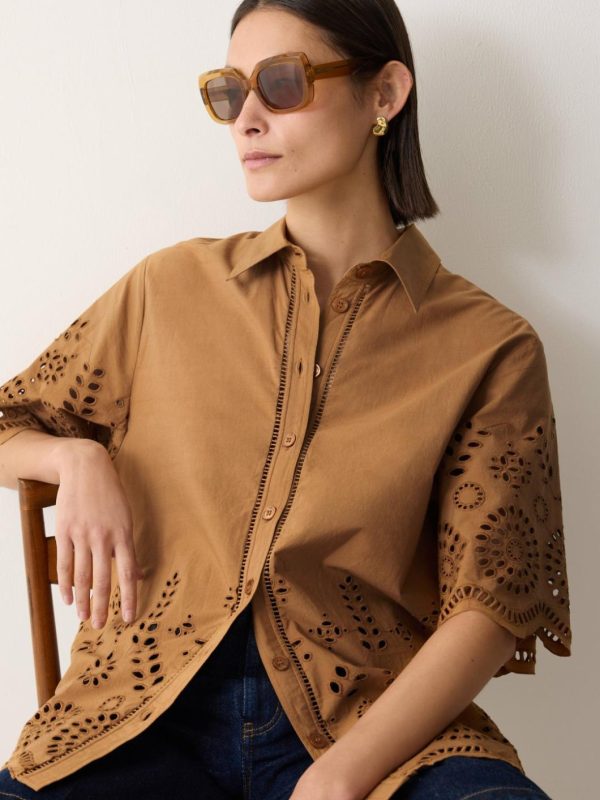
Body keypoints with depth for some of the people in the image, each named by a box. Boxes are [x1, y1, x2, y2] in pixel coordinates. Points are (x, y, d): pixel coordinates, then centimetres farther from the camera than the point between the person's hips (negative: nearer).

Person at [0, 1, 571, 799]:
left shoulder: (489, 347, 3)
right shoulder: (171, 287, 10)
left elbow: (492, 606, -3)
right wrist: (79, 459, -3)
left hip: (372, 720, -1)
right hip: (151, 712, 2)